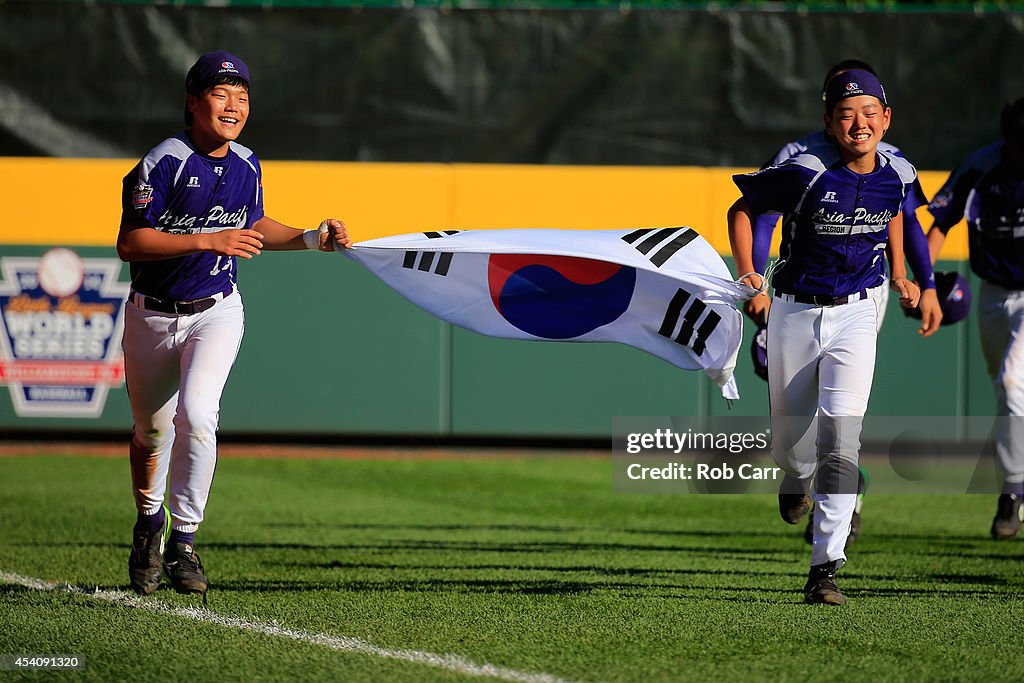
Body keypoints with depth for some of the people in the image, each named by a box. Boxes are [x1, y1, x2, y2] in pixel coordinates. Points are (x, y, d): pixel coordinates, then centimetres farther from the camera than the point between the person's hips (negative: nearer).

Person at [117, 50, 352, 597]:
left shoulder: (246, 165, 1)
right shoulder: (162, 163, -17)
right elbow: (130, 244, -22)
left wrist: (312, 239, 6)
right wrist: (208, 241, -29)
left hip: (216, 312, 1)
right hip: (153, 316, -1)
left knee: (196, 414, -23)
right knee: (152, 431, 14)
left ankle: (183, 541, -13)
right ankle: (149, 524, 42)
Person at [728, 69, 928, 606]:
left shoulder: (897, 175, -4)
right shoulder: (806, 173, -17)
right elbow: (740, 209, -4)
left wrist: (899, 274, 20)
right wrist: (747, 275, -14)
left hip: (855, 316, 1)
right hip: (795, 314, -1)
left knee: (840, 438, -16)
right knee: (790, 438, 11)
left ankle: (825, 570, -15)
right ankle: (797, 478, 51)